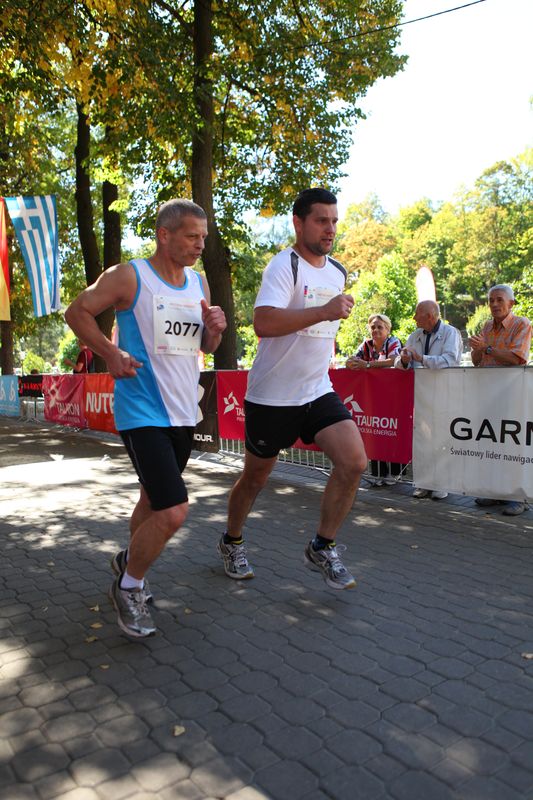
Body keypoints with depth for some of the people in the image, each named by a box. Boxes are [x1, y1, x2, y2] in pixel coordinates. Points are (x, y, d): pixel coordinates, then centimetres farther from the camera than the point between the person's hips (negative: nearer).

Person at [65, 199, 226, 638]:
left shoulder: (199, 282, 9)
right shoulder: (128, 277, -10)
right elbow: (78, 311, 0)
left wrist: (215, 328, -6)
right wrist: (110, 353, -11)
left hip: (183, 412, 7)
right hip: (142, 411, -7)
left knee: (155, 500, 21)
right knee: (173, 511, -15)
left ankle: (129, 561, 47)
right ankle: (129, 586, 11)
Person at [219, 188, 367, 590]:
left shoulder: (338, 271, 11)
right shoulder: (284, 265, -14)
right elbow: (264, 323, -31)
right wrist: (324, 311, -33)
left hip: (318, 391, 6)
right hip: (272, 395, -6)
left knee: (354, 461, -12)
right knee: (256, 476, 9)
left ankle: (322, 548, 7)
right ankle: (232, 542, 36)